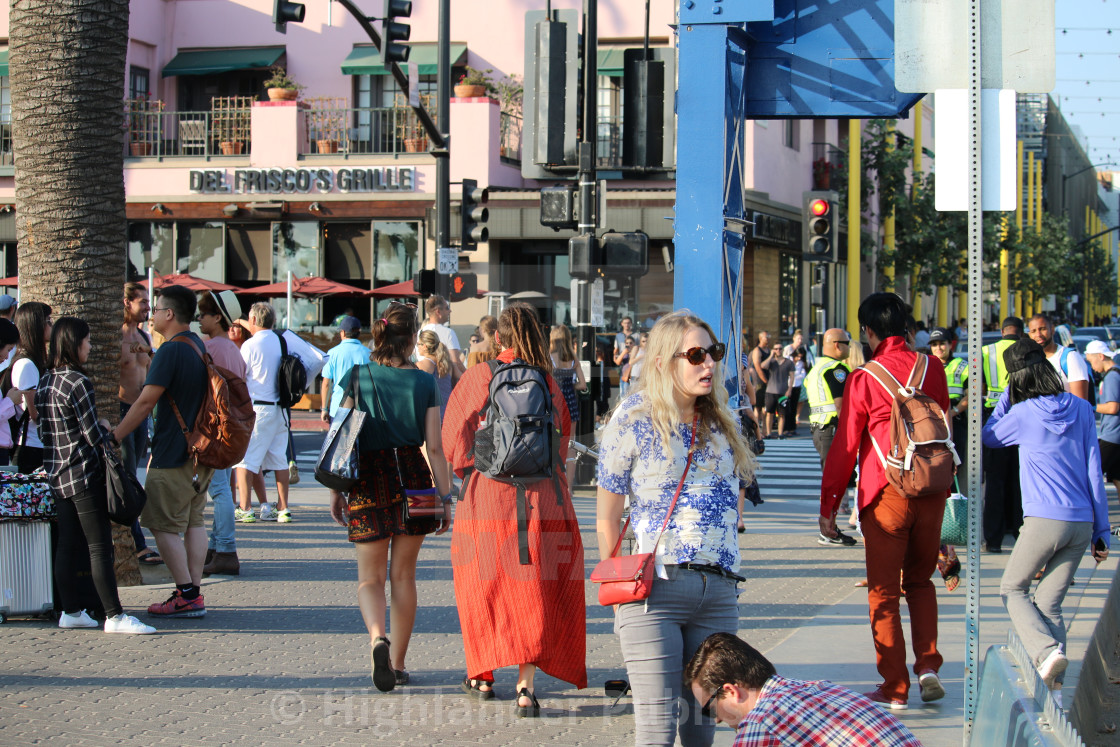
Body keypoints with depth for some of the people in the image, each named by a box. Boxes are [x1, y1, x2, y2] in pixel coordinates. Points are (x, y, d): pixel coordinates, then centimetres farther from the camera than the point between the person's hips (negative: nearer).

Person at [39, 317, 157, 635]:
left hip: (56, 474, 8)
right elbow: (93, 435, -16)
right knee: (100, 546, -6)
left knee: (67, 545, 12)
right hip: (84, 474, -8)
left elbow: (43, 431, 14)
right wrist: (106, 428, 6)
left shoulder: (44, 384, 9)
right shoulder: (78, 383, -16)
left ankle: (70, 611, 15)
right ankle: (114, 616, -6)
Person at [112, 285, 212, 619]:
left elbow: (145, 402, -17)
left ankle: (186, 595, -6)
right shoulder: (199, 346, 13)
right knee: (193, 522, 12)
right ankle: (194, 594, 11)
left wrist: (112, 438, -9)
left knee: (165, 525, -3)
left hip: (173, 454, -9)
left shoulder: (171, 351, -16)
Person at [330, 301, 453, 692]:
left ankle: (378, 637, -22)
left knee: (370, 576, 7)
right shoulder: (423, 382, -3)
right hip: (413, 477, 1)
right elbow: (434, 447, -3)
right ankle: (397, 663, 16)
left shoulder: (357, 377, -2)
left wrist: (335, 490, 5)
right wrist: (446, 498, 3)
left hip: (369, 478, 0)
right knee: (403, 574, 13)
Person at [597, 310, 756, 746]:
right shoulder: (633, 420, -3)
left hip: (719, 591, 5)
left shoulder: (724, 422, 12)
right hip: (655, 590, -5)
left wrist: (725, 570, 14)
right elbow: (607, 518, -1)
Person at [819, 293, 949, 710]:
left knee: (884, 592, 6)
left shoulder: (863, 379, -9)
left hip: (884, 494, -4)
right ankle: (928, 665, 6)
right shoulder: (931, 368, 2)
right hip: (931, 491, 4)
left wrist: (828, 504, 1)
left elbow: (845, 446, -6)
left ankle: (895, 688, 7)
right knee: (920, 582, 21)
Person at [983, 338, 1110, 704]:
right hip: (1082, 523, 5)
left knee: (1012, 589, 14)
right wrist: (1101, 531, 11)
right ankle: (1055, 687, 3)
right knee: (1049, 603, 13)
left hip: (1044, 520, -5)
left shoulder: (1024, 413, -5)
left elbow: (989, 436, 16)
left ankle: (1048, 650, -12)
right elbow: (1094, 472, 7)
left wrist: (1007, 395, 14)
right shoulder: (1082, 409, 6)